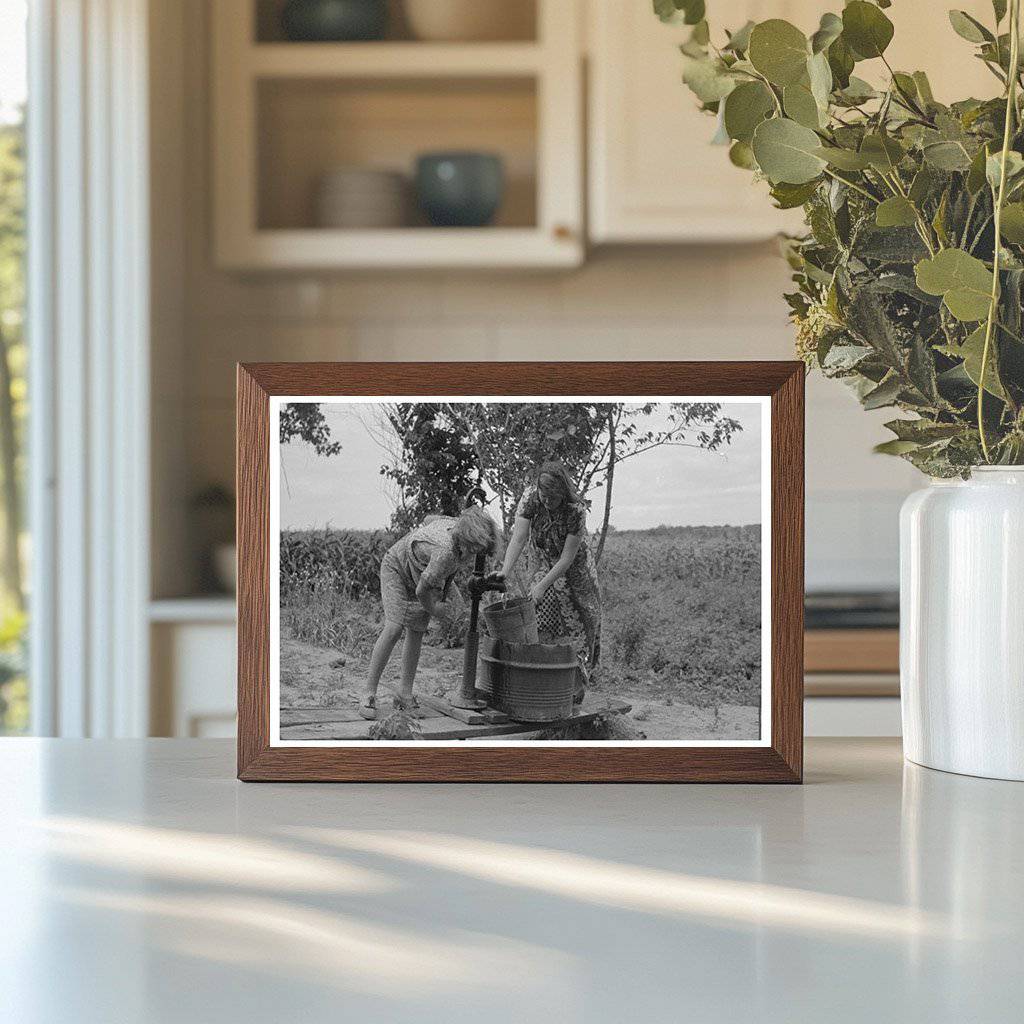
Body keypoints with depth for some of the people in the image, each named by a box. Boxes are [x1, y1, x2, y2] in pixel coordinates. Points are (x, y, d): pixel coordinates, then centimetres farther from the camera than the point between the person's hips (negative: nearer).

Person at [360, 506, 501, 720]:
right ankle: (369, 693, -16)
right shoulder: (445, 552, -45)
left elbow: (429, 520, 0)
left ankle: (406, 694, 11)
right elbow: (422, 591, -35)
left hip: (420, 572, 8)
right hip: (396, 567, -8)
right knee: (394, 628, -20)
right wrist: (434, 609, -12)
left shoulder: (456, 524, -23)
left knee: (416, 632, 4)